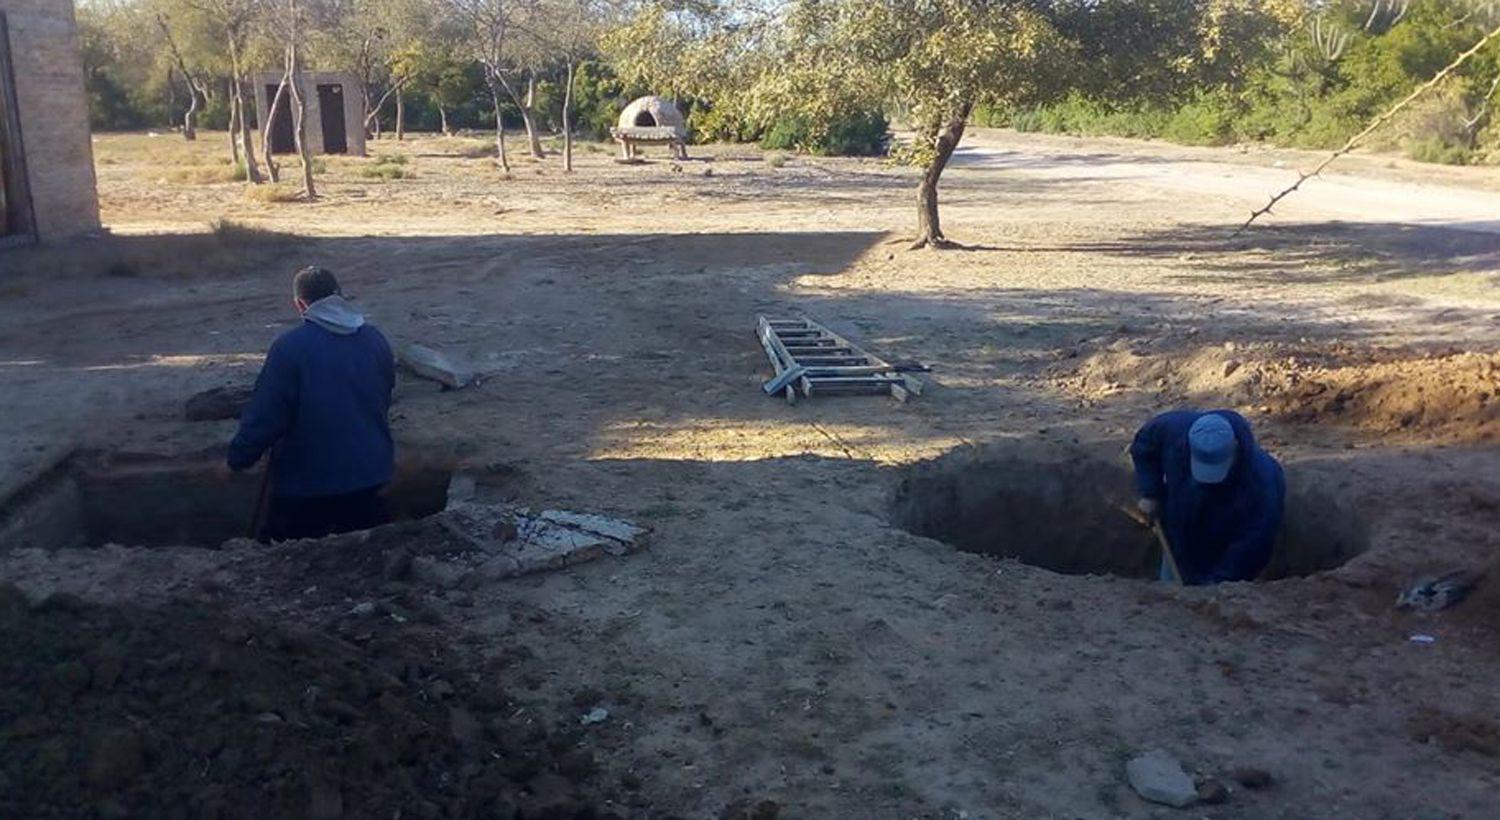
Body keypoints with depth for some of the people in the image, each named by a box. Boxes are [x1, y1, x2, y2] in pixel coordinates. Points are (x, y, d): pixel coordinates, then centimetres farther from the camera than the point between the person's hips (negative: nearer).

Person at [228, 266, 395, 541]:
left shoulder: (289, 346, -17)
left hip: (306, 482, -5)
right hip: (370, 474, 5)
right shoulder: (375, 339, -1)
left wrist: (238, 459, -1)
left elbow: (264, 415, -16)